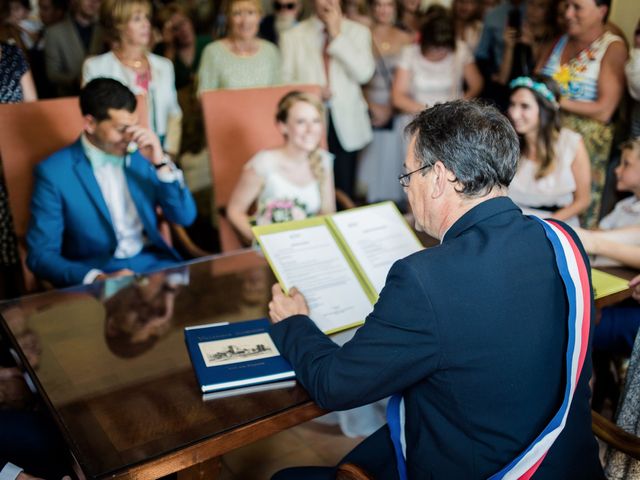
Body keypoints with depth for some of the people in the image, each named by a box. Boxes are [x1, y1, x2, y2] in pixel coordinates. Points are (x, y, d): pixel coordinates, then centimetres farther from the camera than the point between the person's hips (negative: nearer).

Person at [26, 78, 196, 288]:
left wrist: (161, 163, -10)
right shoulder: (54, 172, -6)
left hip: (154, 265, 3)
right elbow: (41, 255, -6)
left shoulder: (142, 154, 5)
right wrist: (98, 278, -22)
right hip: (96, 275, -3)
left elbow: (185, 217, 3)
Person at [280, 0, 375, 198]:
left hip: (346, 124, 1)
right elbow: (284, 82, 5)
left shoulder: (358, 32, 7)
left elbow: (364, 73, -8)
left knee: (344, 190, 4)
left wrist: (337, 35, -10)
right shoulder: (292, 37, 6)